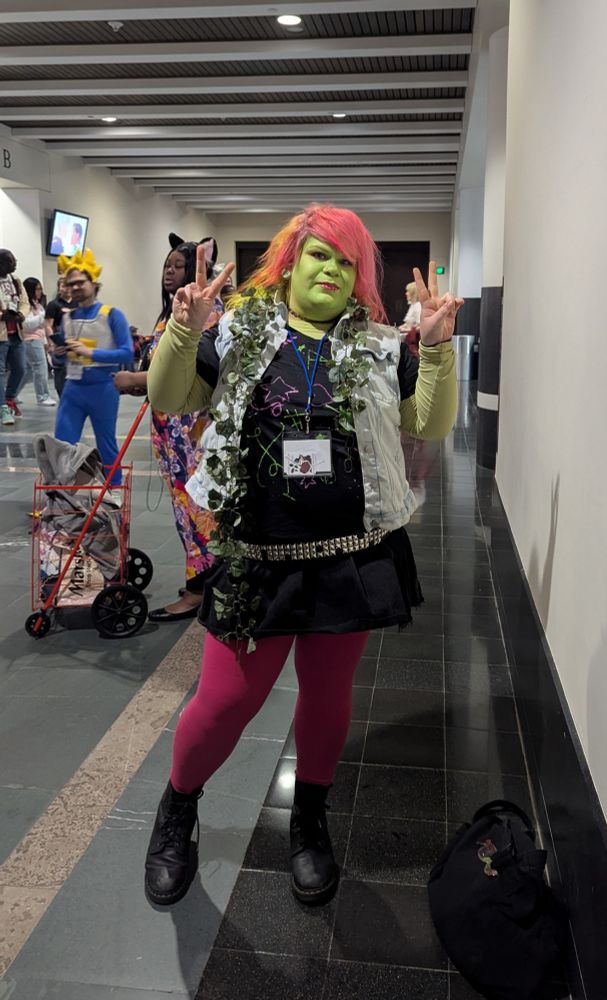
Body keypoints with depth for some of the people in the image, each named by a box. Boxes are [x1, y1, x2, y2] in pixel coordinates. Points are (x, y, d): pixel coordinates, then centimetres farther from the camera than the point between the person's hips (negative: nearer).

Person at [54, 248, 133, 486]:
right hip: (72, 388, 4)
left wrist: (90, 352, -21)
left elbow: (127, 353, -15)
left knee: (106, 446, 11)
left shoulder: (112, 315, -8)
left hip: (103, 389, -4)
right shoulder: (66, 317, 7)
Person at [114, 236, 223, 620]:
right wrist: (139, 382, 4)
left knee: (196, 499, -4)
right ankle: (206, 576, 25)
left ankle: (197, 591, 5)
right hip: (169, 422, 9)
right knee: (185, 498, 13)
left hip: (195, 423, -9)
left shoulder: (209, 310, -11)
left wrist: (137, 379, -19)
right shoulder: (169, 312, 17)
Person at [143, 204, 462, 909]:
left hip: (353, 556, 2)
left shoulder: (379, 348, 6)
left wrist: (437, 349, -11)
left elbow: (431, 425, 3)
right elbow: (169, 399, 3)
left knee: (327, 694, 14)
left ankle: (309, 823, 40)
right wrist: (183, 332, -14)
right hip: (257, 559, -1)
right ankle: (176, 812, 33)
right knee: (225, 700, 3)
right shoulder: (240, 334, 3)